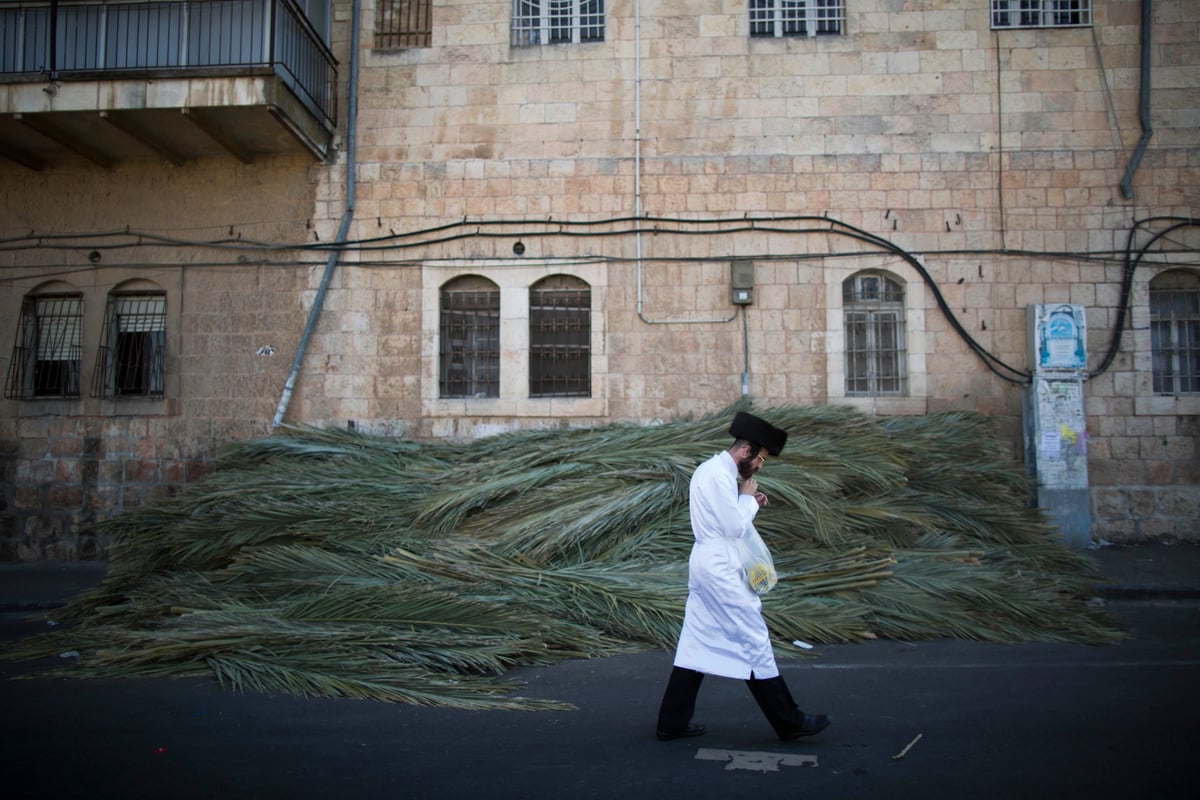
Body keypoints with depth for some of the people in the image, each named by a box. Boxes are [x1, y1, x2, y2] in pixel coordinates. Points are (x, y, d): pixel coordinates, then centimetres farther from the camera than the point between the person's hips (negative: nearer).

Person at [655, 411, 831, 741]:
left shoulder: (713, 469, 16)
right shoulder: (719, 474, -17)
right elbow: (735, 527, -18)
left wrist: (749, 503, 8)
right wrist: (748, 499, -3)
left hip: (707, 564, 10)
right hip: (720, 569, -10)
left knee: (696, 643, 11)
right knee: (754, 641, -2)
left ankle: (672, 722, 15)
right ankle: (789, 722, 8)